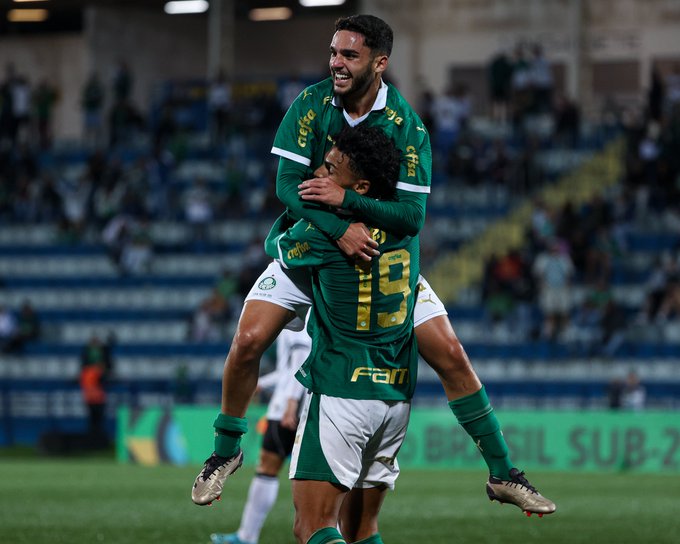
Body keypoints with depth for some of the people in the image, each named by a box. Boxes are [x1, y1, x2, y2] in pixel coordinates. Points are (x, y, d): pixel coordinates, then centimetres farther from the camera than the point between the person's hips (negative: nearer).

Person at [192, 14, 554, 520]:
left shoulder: (407, 126, -17)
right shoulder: (312, 103, -12)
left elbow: (412, 216, -22)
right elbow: (287, 182, -19)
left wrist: (344, 198, -33)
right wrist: (339, 229, -33)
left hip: (383, 256, -1)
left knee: (450, 354, -10)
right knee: (248, 342, -15)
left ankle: (502, 474, 2)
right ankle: (226, 451, 11)